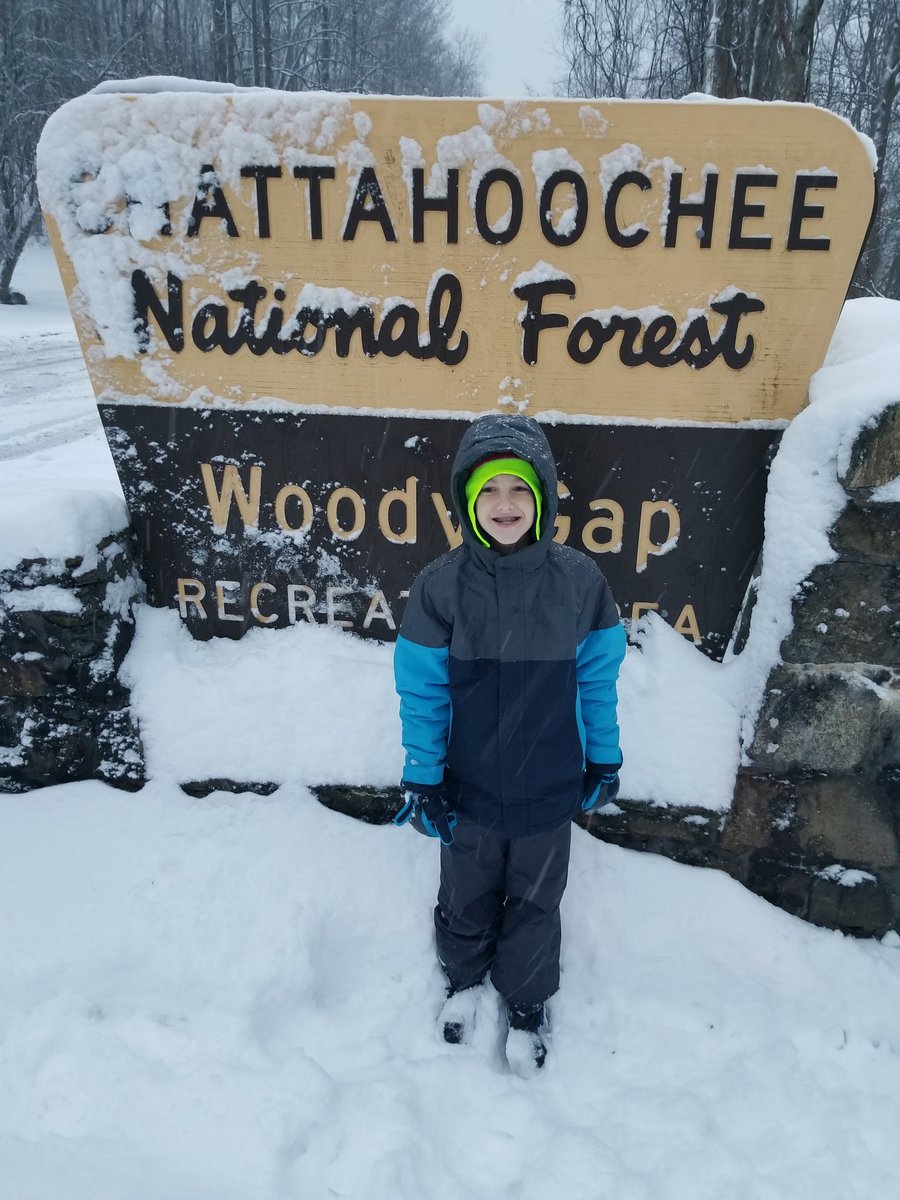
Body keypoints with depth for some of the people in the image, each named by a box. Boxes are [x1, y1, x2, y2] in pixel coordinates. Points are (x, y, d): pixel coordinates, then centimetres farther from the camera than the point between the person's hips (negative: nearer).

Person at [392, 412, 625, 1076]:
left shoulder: (579, 580, -14)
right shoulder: (439, 586, -15)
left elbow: (597, 681, -3)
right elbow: (422, 693, -8)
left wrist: (605, 761, 5)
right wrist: (422, 782, -5)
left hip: (549, 790, 0)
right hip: (467, 789, 0)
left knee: (535, 903, 21)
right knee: (466, 897, 23)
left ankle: (527, 1001, 47)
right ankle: (465, 979, 53)